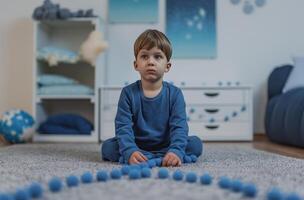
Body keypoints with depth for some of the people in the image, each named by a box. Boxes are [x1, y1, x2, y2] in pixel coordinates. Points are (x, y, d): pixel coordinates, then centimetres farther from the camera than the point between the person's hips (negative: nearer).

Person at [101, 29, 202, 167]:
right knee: (107, 147, -24)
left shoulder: (174, 94, -7)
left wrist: (176, 151, -37)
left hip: (165, 145, 0)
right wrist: (130, 151, -35)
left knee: (196, 144, -21)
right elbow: (123, 127, -17)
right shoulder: (128, 93, -8)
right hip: (137, 146, 1)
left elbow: (179, 127, -17)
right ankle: (160, 158, -26)